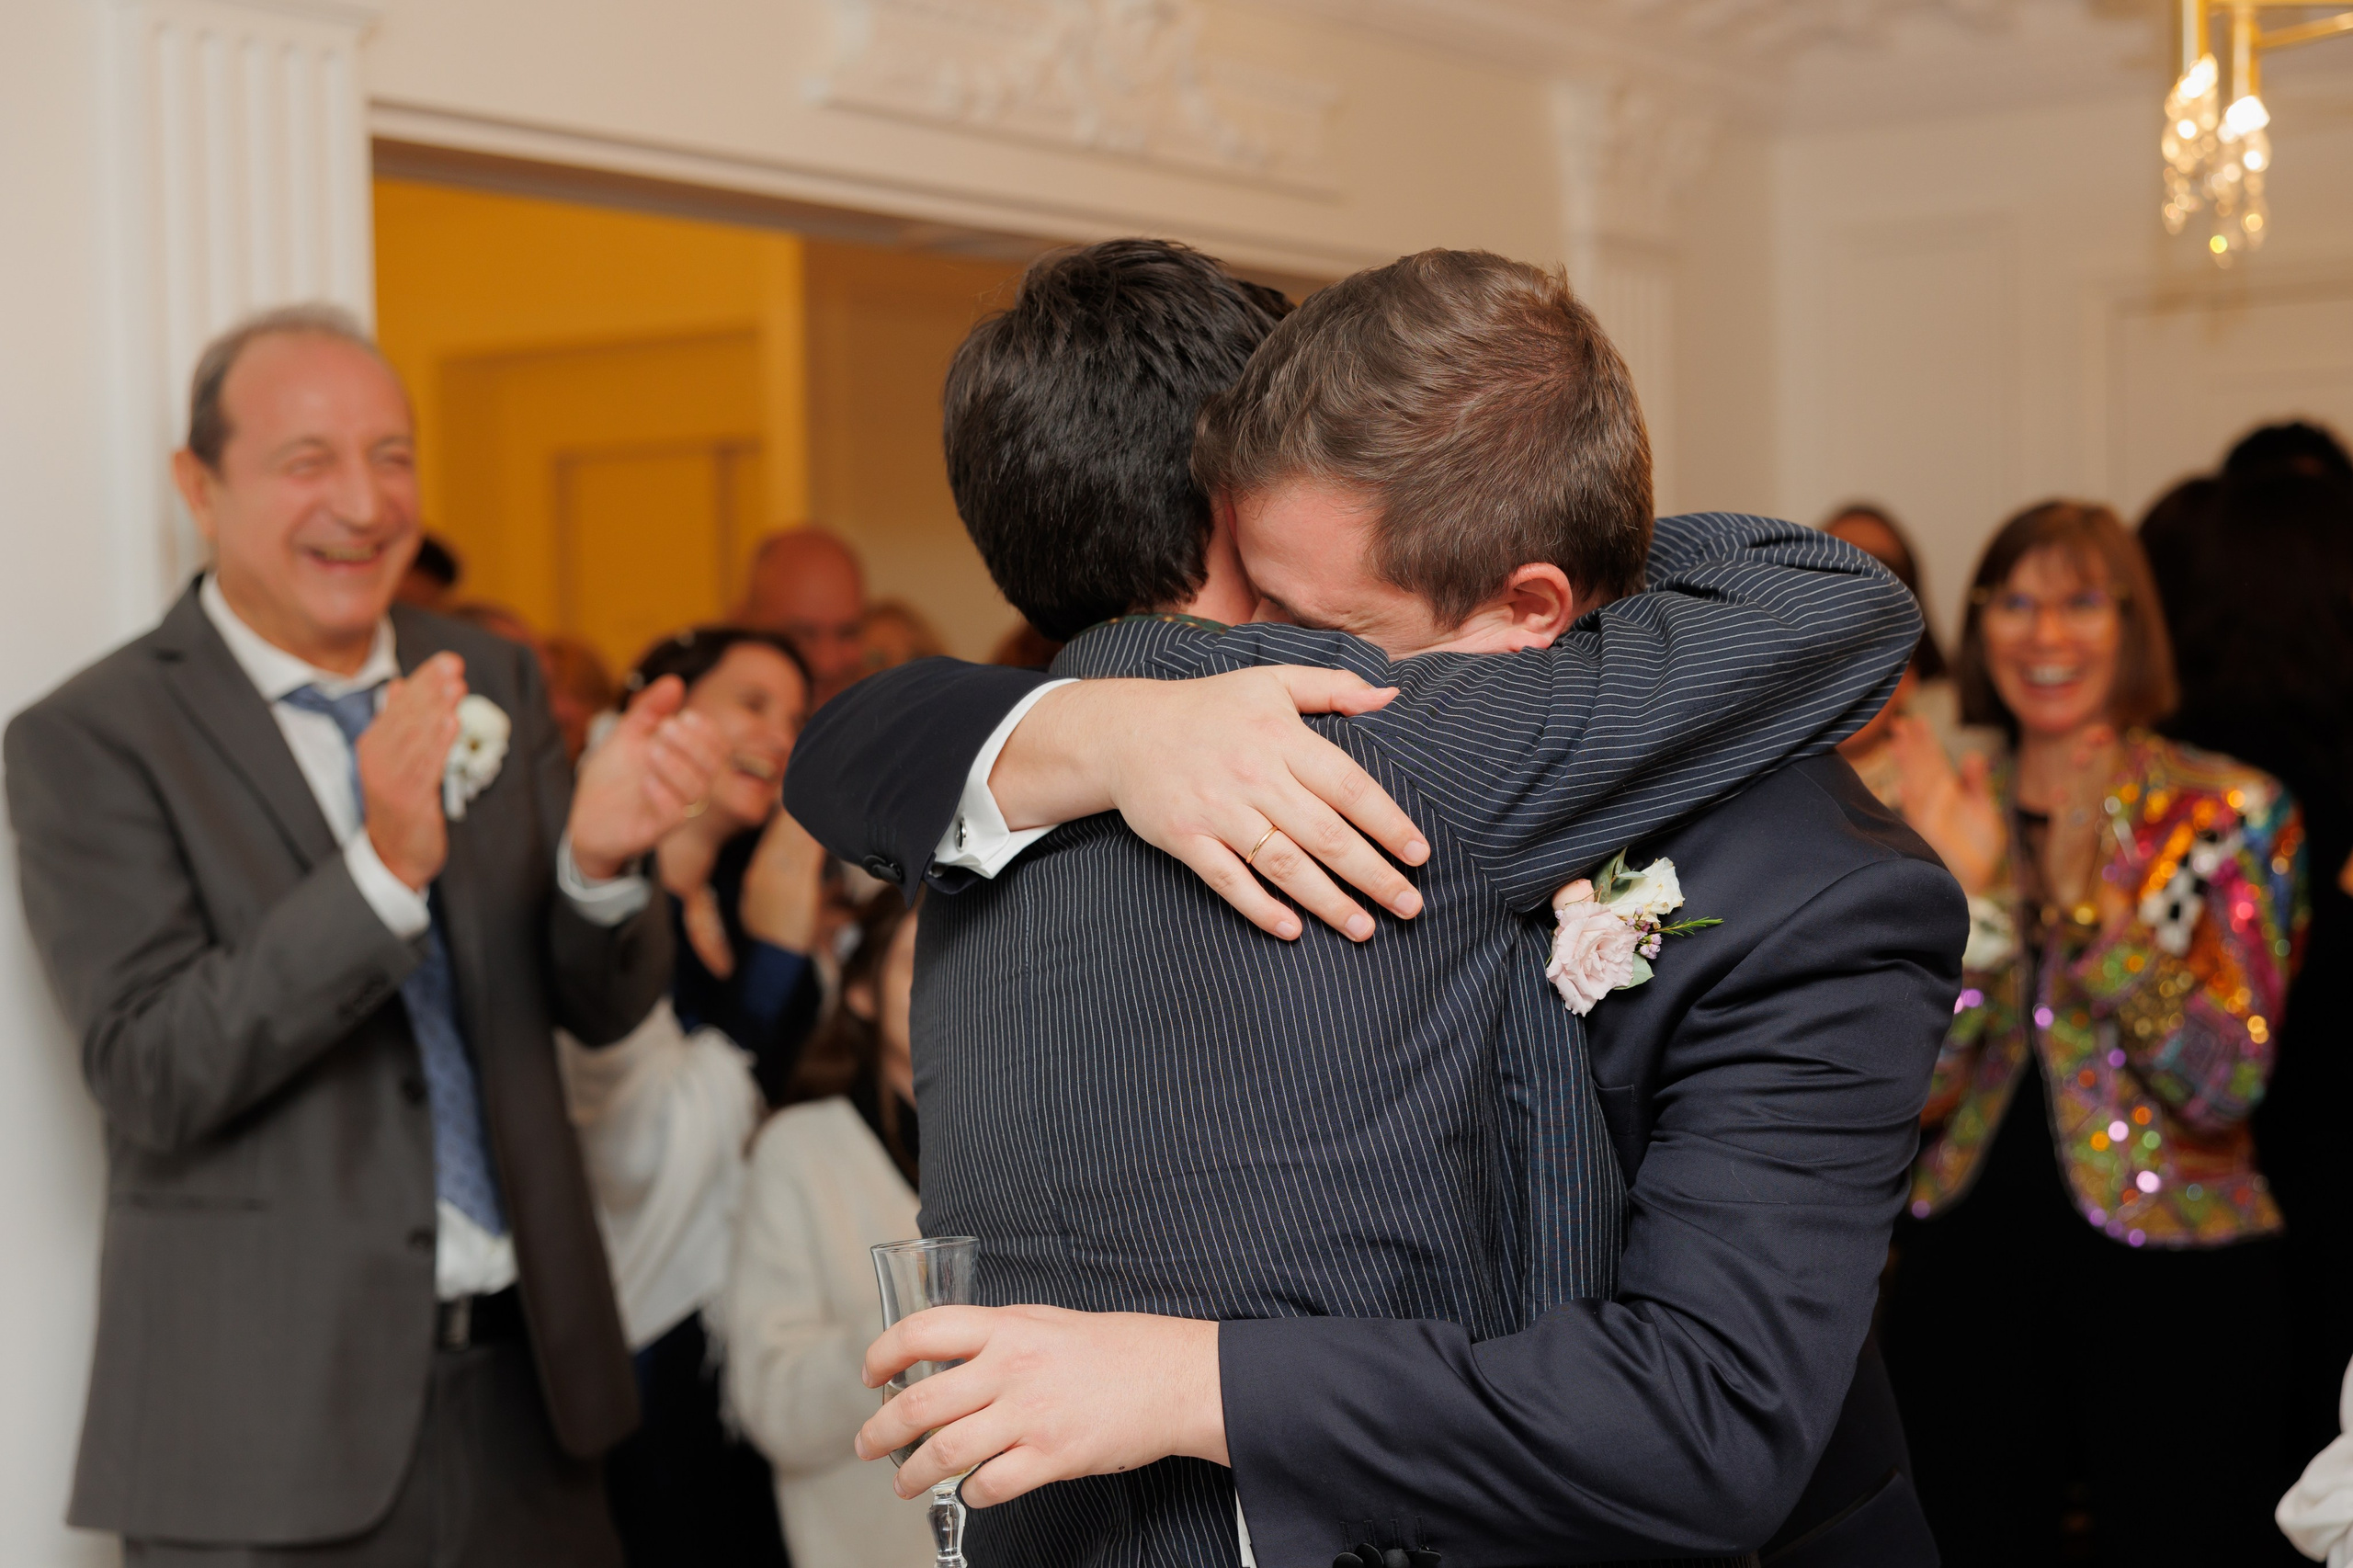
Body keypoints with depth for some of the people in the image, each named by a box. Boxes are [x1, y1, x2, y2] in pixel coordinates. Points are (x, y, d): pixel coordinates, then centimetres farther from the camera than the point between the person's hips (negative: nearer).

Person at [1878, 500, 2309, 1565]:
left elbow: (2227, 1087, -12)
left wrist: (2093, 903, -24)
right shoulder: (1952, 818, 5)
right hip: (1969, 1266, 2)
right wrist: (1958, 895, -16)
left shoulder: (2233, 812, -2)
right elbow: (1917, 1089, -3)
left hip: (2170, 1269, -2)